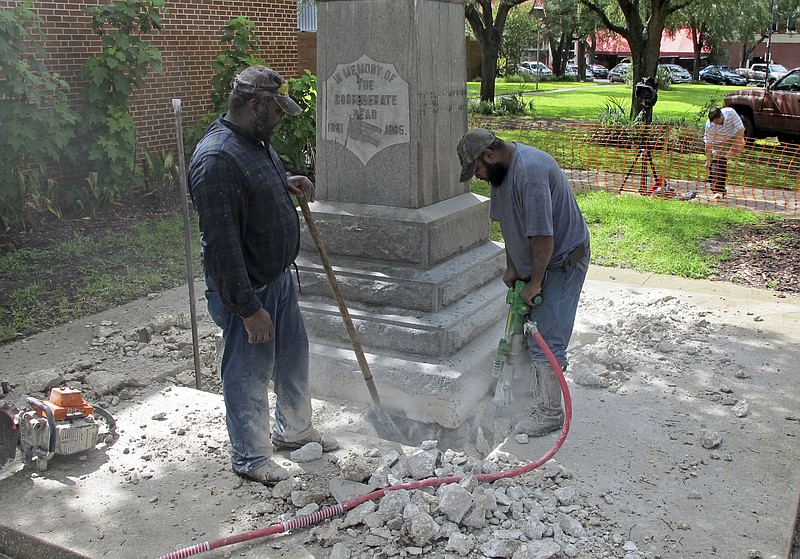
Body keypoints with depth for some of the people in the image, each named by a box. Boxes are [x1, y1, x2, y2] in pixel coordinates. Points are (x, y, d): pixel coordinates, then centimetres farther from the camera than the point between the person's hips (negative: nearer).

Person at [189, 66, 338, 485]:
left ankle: (294, 429, 44)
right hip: (246, 289, -10)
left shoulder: (256, 141, 5)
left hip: (279, 277, 10)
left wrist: (287, 184, 5)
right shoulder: (216, 159, -27)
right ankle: (251, 459, 26)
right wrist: (248, 308, -27)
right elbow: (221, 245, -29)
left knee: (294, 355, 22)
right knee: (249, 375, 7)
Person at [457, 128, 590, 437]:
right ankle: (536, 397, 33)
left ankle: (550, 413, 7)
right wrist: (512, 267, 9)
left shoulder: (530, 171, -30)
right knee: (528, 331, 17)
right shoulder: (501, 170, 2)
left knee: (545, 340, -7)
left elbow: (543, 236, -30)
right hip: (533, 262, 10)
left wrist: (535, 283, -21)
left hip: (561, 262, -10)